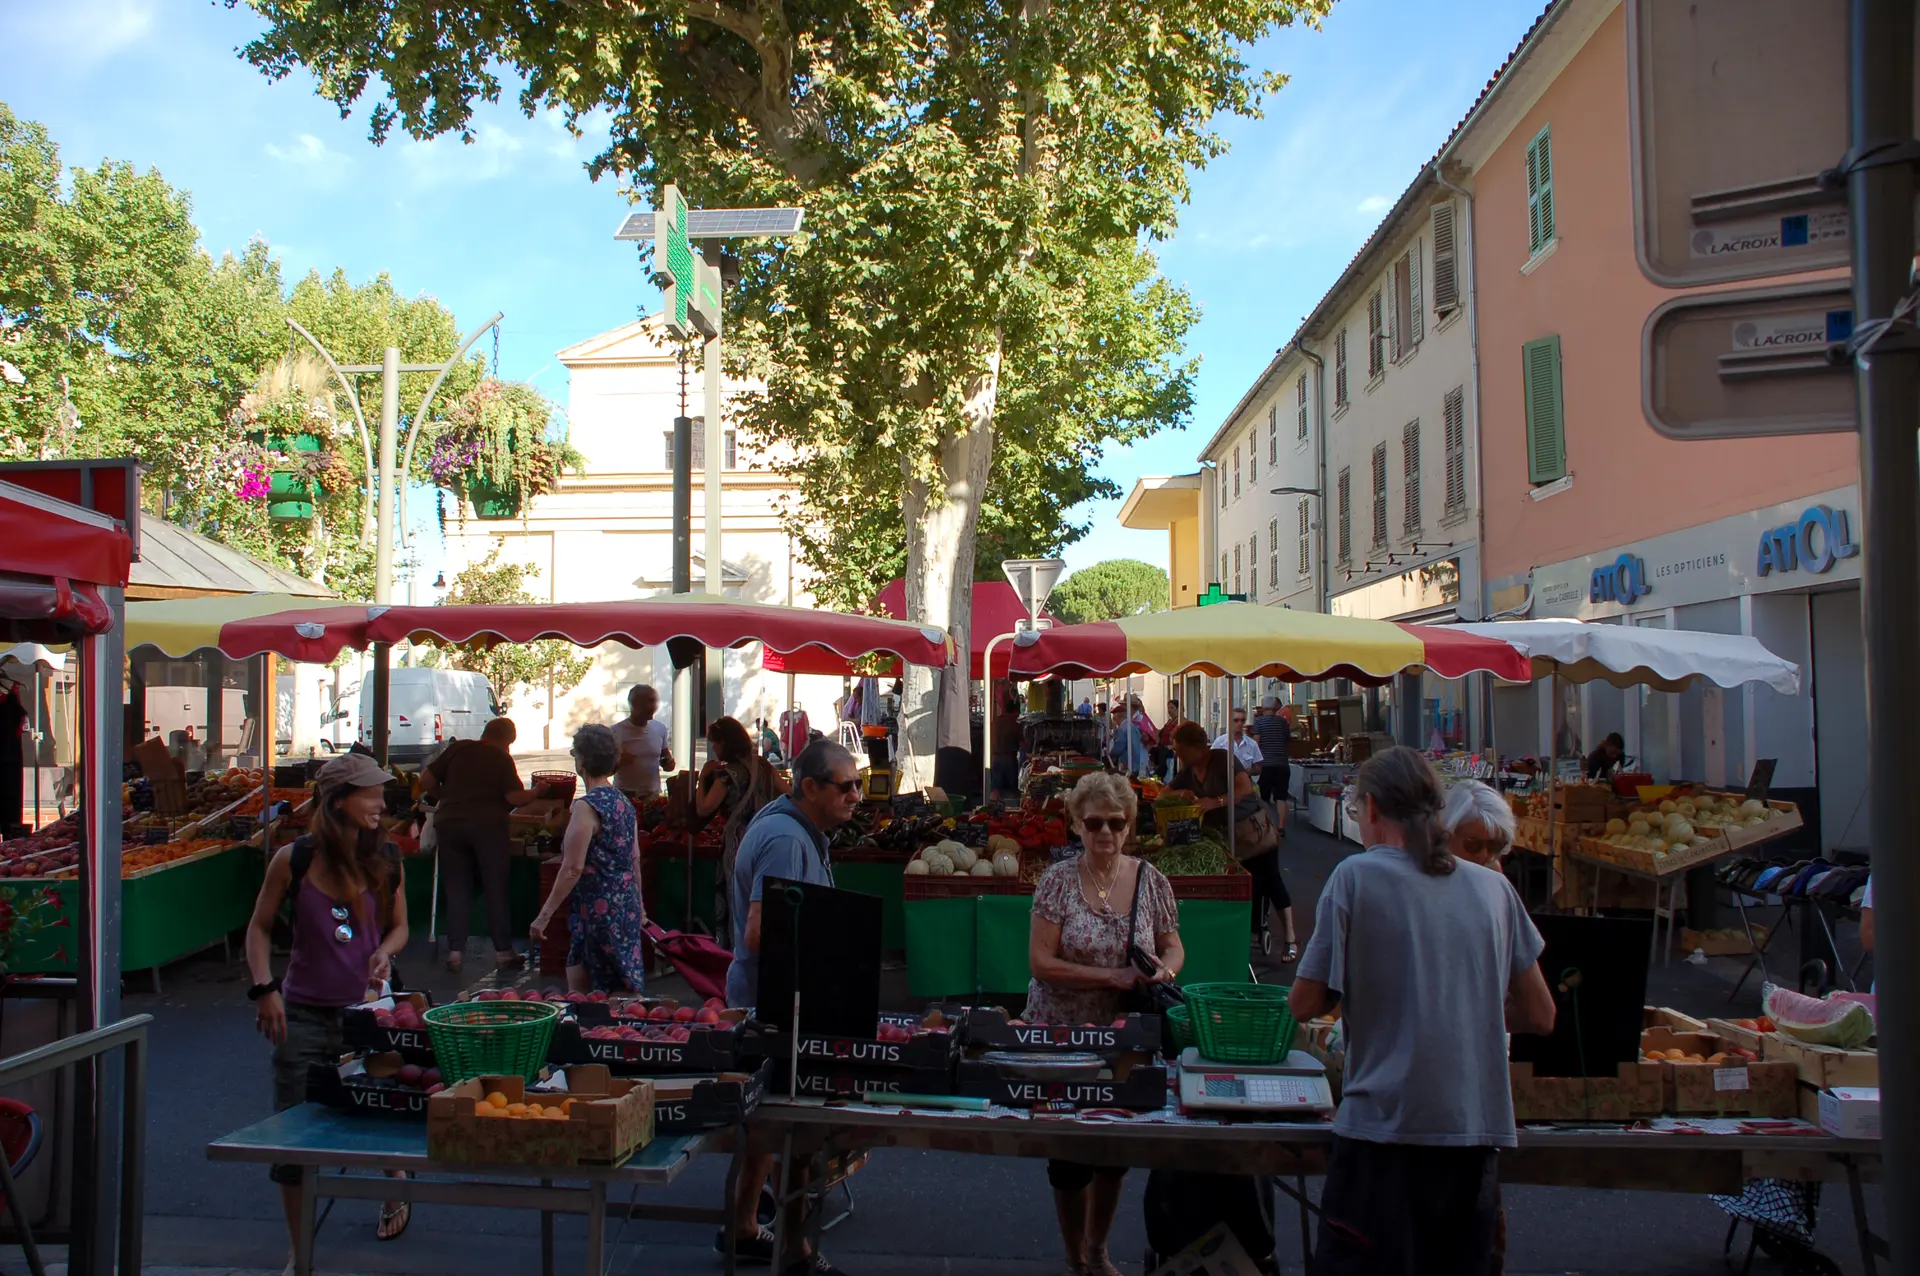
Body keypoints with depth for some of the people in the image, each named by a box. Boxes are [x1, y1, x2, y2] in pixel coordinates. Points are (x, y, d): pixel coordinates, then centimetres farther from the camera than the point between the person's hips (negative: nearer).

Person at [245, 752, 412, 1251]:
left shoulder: (387, 860, 0)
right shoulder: (294, 860, -6)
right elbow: (260, 927, 4)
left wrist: (384, 952, -9)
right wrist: (264, 989, -7)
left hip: (368, 1010, 1)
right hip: (304, 1014, -1)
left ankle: (396, 1185, 43)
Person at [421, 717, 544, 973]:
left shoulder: (457, 749, 9)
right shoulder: (502, 759, 1)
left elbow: (426, 780, 7)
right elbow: (514, 797, -7)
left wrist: (443, 797, 23)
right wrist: (536, 792, 11)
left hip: (448, 822, 3)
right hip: (487, 824, -3)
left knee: (456, 888, 9)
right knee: (496, 888, 6)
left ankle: (455, 952, 5)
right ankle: (503, 951, 7)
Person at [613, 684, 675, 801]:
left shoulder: (660, 728, 4)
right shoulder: (616, 731, -8)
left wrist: (668, 762, -3)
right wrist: (618, 761, -24)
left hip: (653, 796, 4)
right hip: (624, 796, -4)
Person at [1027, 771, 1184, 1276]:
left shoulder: (1150, 880, -3)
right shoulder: (1059, 880, -11)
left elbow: (1173, 948, 7)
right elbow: (1041, 963, -15)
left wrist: (1166, 969, -17)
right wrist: (1112, 977, -23)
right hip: (1061, 1033, -2)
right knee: (1069, 1151, 8)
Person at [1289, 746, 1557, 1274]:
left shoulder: (1357, 876, -7)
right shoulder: (1494, 887, 6)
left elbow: (1305, 1005, -4)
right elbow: (1539, 1015, 12)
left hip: (1386, 1129, -5)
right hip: (1480, 1132, 5)